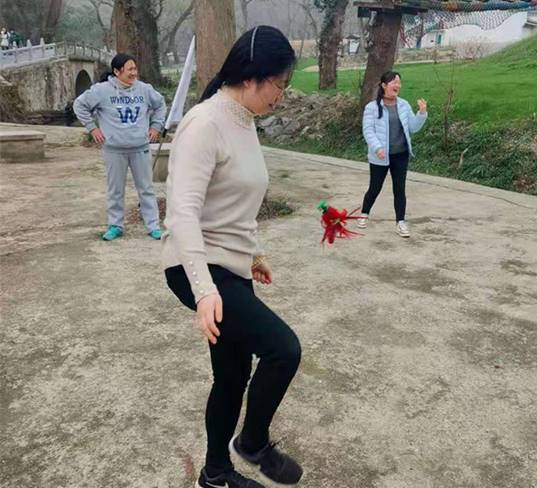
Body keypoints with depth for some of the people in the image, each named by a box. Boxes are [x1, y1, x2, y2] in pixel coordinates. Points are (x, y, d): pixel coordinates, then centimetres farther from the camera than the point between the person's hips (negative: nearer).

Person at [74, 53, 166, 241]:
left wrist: (156, 126, 12)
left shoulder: (145, 89, 3)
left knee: (146, 188, 6)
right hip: (114, 149, -1)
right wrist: (92, 127, 0)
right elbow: (79, 104, 4)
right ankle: (115, 226, 22)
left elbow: (160, 104, 20)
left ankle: (153, 226, 14)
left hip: (140, 148, 2)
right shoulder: (102, 90, -6)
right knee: (115, 190, 8)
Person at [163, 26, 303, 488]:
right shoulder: (206, 123, -18)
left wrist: (252, 253, 26)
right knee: (284, 349, -17)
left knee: (234, 376, 15)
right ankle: (254, 444, 12)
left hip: (232, 269, 9)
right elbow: (184, 210, -27)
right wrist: (204, 288, -35)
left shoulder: (244, 123, 11)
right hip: (200, 270, -9)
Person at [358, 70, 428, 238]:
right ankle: (364, 214, 33)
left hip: (401, 155, 3)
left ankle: (400, 222, 12)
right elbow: (368, 130, -12)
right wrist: (377, 147, -25)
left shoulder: (404, 105, 5)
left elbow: (413, 127, 6)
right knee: (375, 188, 8)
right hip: (380, 157, -3)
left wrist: (422, 113, -10)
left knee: (399, 189, 4)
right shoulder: (372, 107, -8)